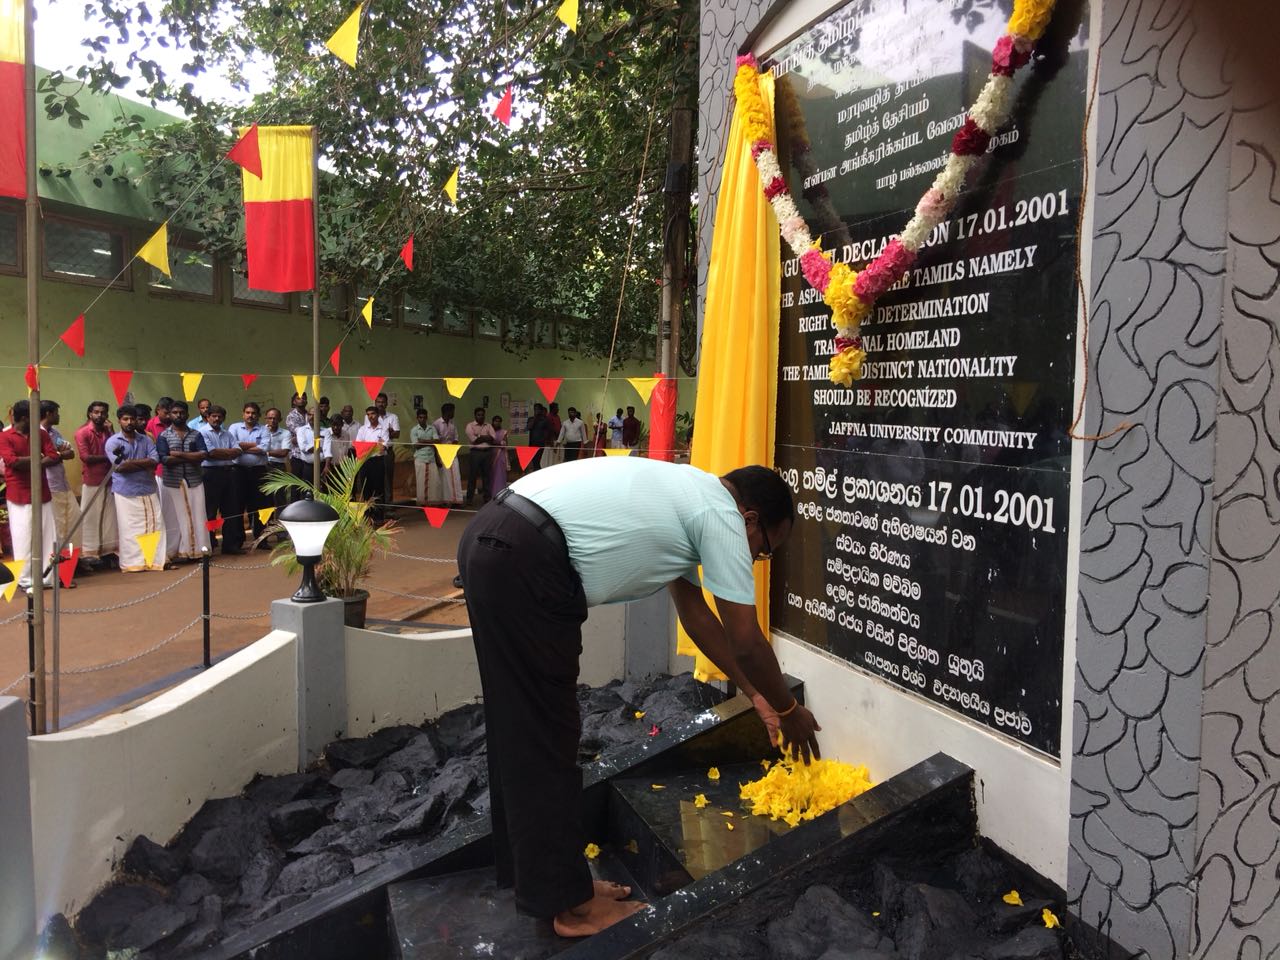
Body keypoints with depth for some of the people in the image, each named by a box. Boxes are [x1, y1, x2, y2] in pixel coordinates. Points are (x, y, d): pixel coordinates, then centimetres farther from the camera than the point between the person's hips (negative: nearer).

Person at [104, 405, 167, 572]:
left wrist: (131, 462, -13)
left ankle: (158, 560, 11)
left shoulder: (146, 439, 10)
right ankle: (133, 563, 7)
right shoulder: (113, 442, 0)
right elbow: (120, 466, -13)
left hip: (148, 489, 3)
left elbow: (154, 460, -5)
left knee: (154, 524, 4)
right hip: (126, 492, -3)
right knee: (129, 528, 0)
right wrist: (144, 465, -8)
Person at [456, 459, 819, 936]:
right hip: (523, 561, -10)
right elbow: (746, 642, 0)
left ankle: (529, 875, 33)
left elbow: (695, 612, 30)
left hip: (491, 540, 10)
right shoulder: (721, 516, -3)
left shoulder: (685, 499, 23)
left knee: (519, 728, 18)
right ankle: (569, 903, 16)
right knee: (545, 737, 1)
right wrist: (788, 711, 18)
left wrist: (754, 693, 35)